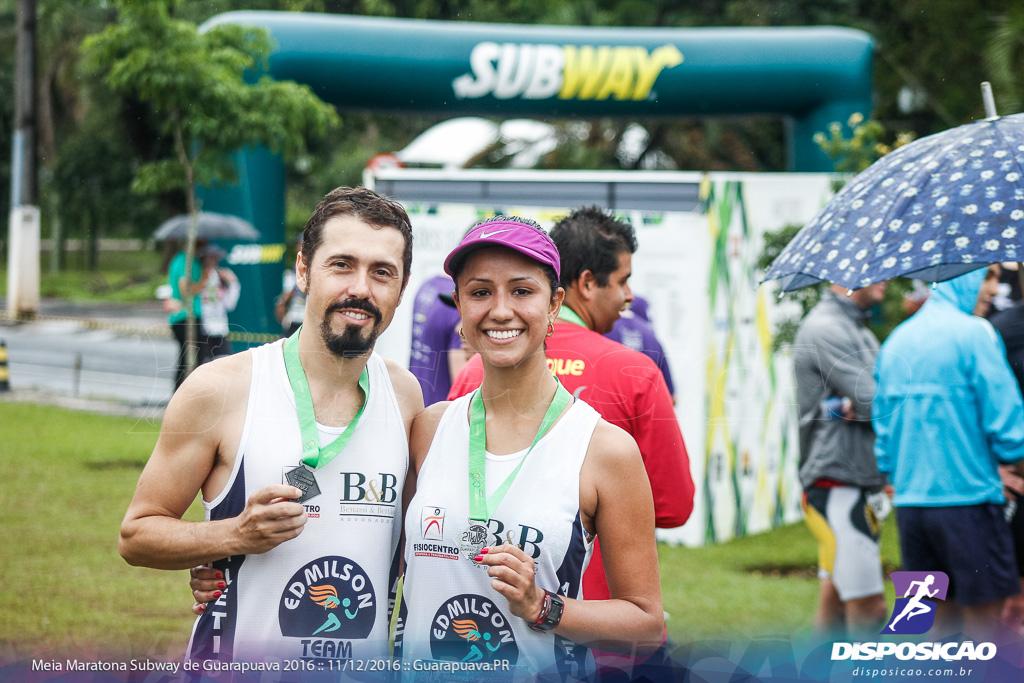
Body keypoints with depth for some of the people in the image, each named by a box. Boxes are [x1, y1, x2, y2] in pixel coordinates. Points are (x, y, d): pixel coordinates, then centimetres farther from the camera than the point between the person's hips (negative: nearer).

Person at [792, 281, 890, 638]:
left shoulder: (859, 330, 21)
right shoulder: (825, 329, -12)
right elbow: (875, 403, -19)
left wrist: (861, 405, -12)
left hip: (859, 485, 10)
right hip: (836, 484, -10)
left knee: (833, 607, 11)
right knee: (868, 608, -11)